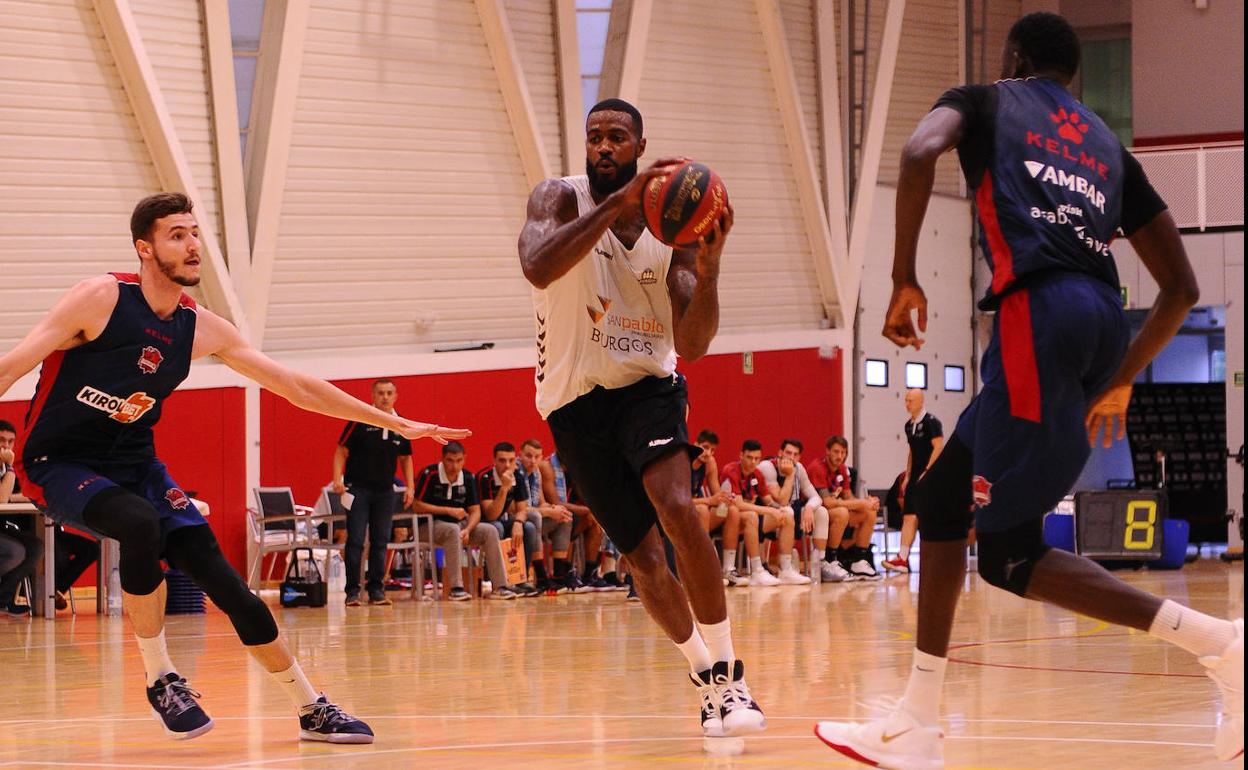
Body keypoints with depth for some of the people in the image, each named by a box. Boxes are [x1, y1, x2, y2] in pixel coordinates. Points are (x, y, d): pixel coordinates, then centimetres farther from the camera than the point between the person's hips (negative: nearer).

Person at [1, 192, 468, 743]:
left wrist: (395, 423, 7)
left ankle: (312, 710, 7)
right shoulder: (102, 298, -16)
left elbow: (295, 386, 7)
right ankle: (160, 680, -18)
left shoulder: (203, 329, 0)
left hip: (136, 465, 5)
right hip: (58, 464, -5)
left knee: (226, 584, -5)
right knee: (142, 526, -35)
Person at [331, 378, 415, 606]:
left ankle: (376, 589, 12)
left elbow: (405, 458, 15)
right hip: (358, 489, -4)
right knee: (355, 542, -5)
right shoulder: (360, 422, -6)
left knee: (380, 542, 6)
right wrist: (337, 479, -17)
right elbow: (341, 451, -5)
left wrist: (410, 486, 7)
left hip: (385, 491, 4)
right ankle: (352, 591, -1)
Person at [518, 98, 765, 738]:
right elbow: (538, 268, -31)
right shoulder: (561, 199, -8)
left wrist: (708, 267, -24)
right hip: (576, 402, 0)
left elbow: (692, 345, -7)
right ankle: (704, 675, 24)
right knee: (642, 556, 2)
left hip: (646, 386, 0)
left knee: (677, 506, -27)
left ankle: (728, 672, -20)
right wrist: (617, 203, -37)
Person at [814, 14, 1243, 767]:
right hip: (1100, 318, 7)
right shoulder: (1108, 146, 28)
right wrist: (1120, 379, 34)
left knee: (1010, 553, -6)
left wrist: (904, 277, -4)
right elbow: (1183, 287, 24)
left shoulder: (987, 101, 15)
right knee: (941, 497, 18)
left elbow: (920, 151, -10)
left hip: (1039, 311, -7)